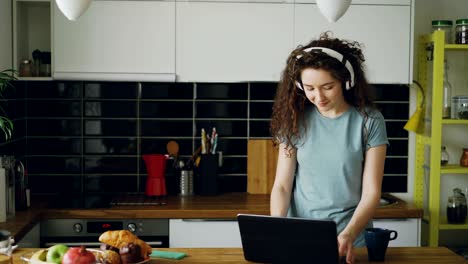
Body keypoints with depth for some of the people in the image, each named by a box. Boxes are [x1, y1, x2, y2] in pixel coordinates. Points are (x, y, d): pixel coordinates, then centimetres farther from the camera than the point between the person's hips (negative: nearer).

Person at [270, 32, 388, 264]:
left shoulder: (369, 121, -4)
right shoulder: (296, 120, 0)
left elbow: (371, 192, -5)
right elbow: (282, 185, 0)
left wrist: (348, 235, -20)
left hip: (350, 240, -1)